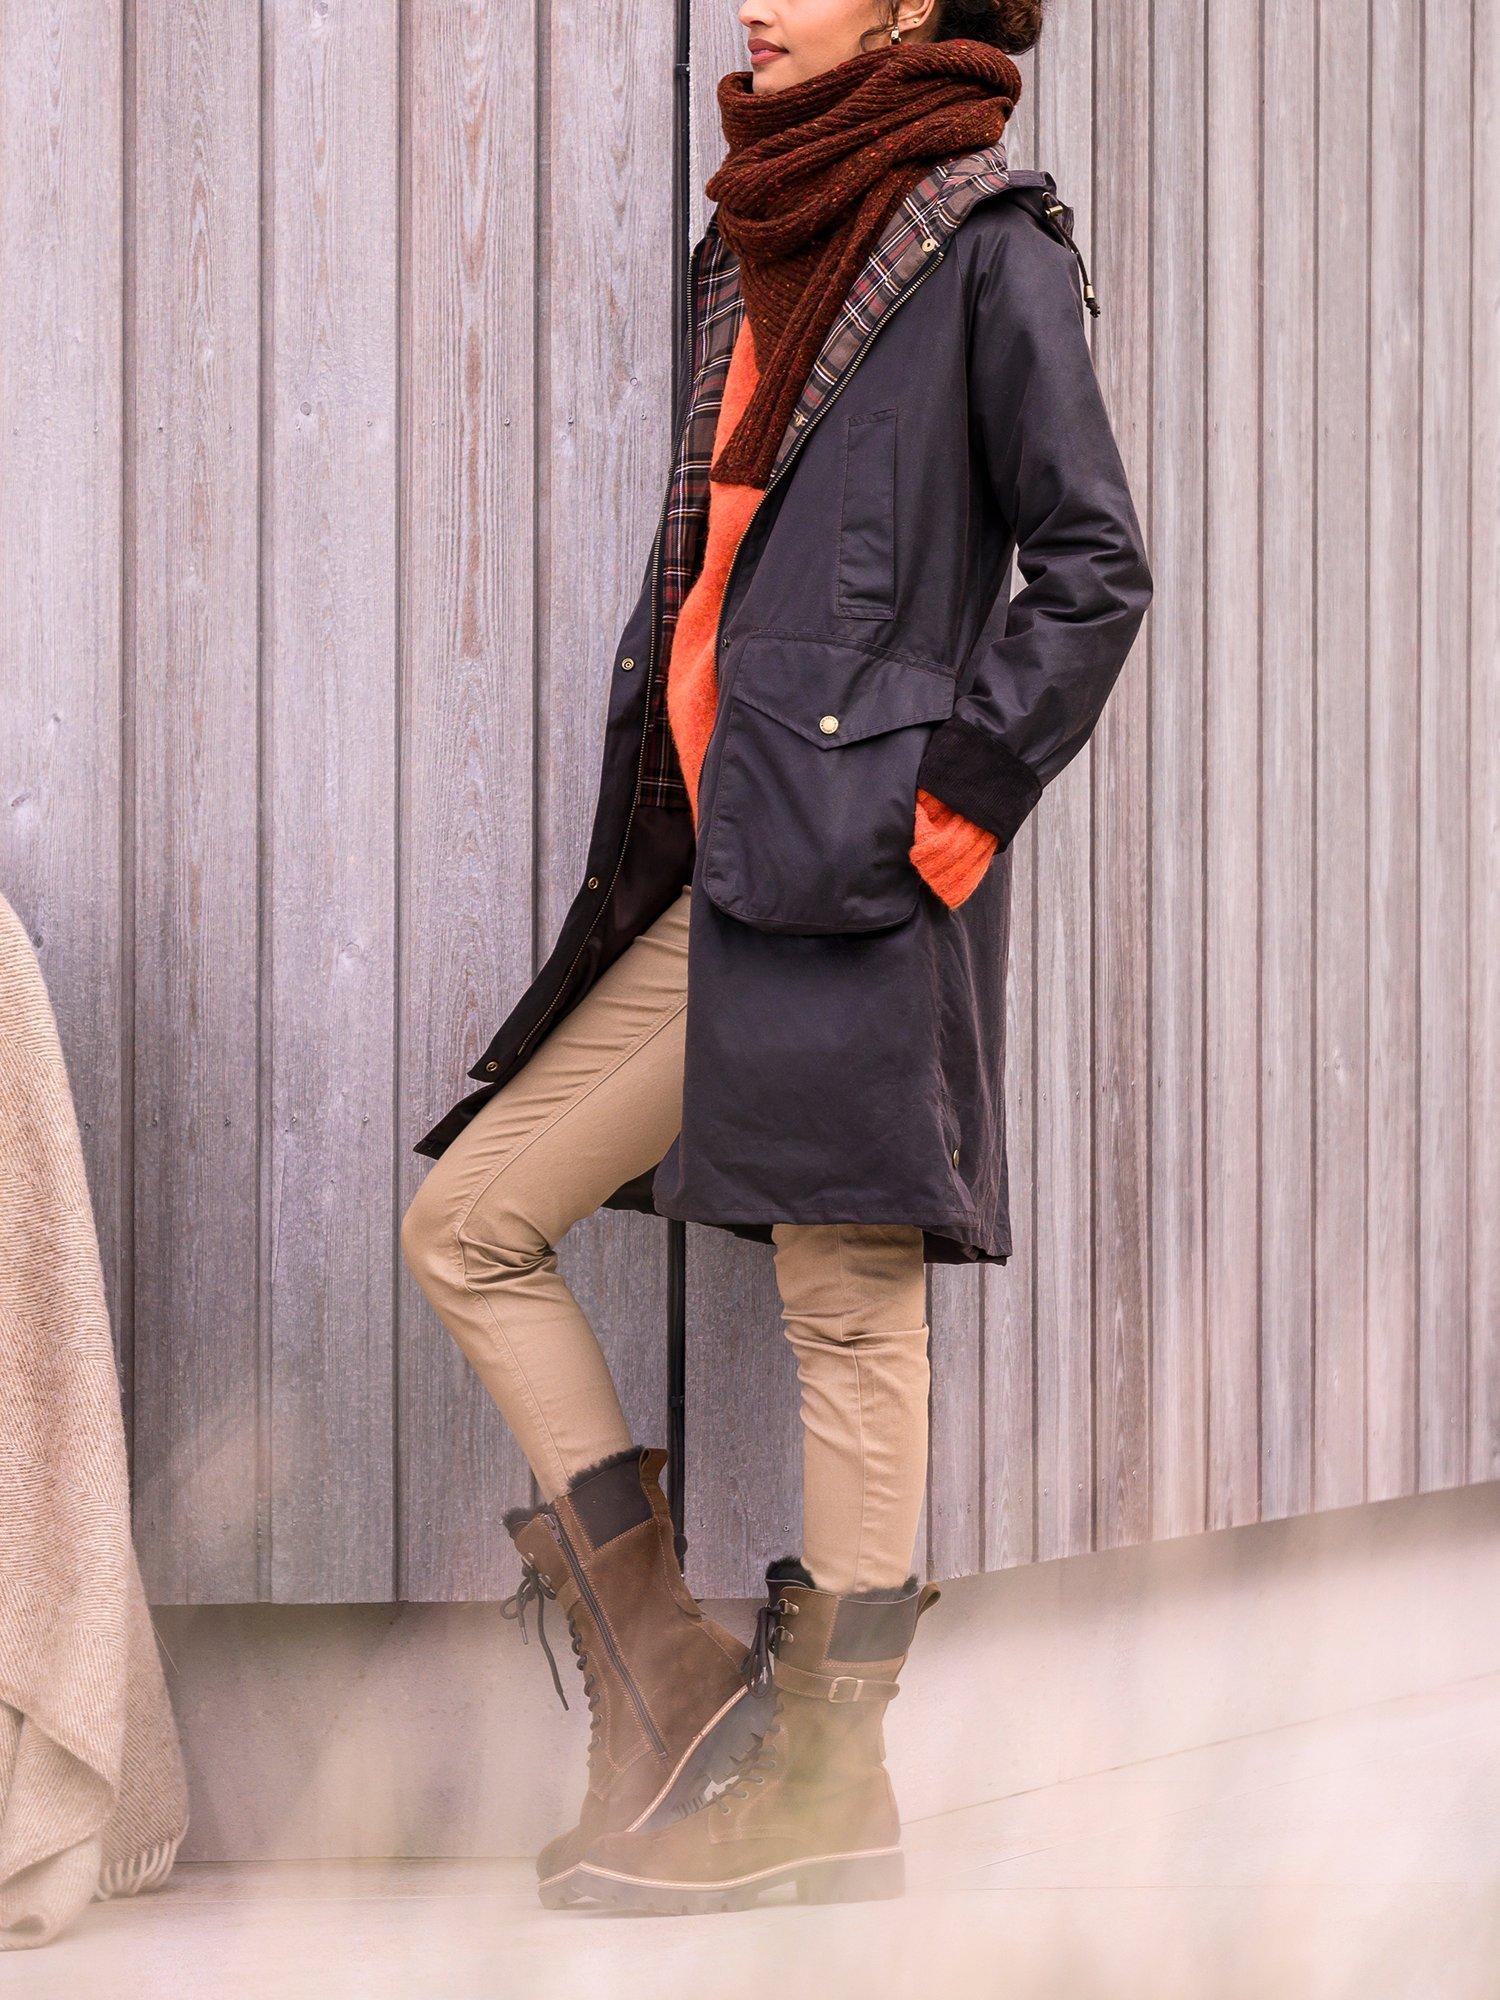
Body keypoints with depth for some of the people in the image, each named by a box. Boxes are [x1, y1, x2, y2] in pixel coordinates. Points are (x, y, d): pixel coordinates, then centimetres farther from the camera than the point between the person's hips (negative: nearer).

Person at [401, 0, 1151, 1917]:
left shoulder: (986, 244, -4)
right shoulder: (755, 248, 18)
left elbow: (1093, 564, -7)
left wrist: (943, 802, -12)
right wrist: (653, 821, 16)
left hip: (851, 868, -8)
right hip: (711, 865, 9)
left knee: (845, 1303, -2)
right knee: (470, 1219, 5)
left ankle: (826, 1769, 7)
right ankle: (661, 1664, 11)